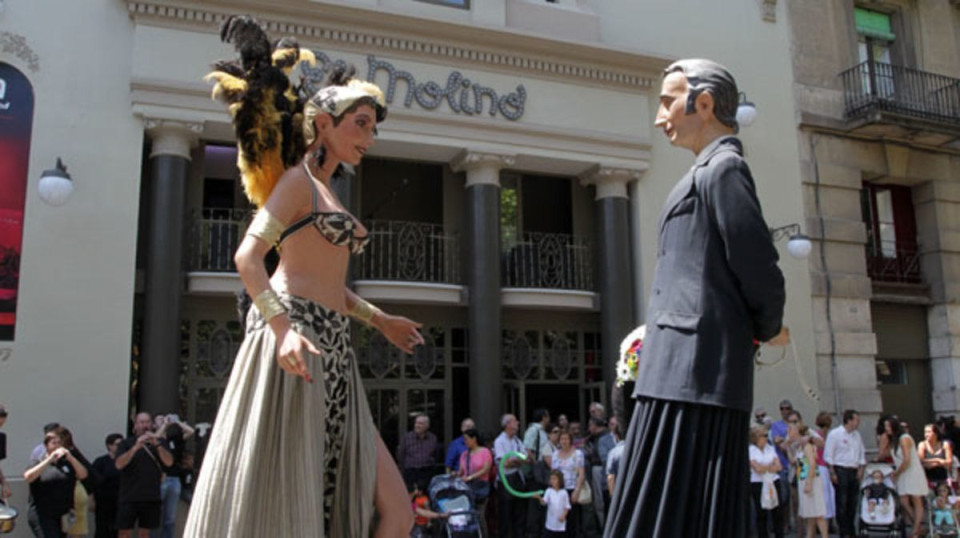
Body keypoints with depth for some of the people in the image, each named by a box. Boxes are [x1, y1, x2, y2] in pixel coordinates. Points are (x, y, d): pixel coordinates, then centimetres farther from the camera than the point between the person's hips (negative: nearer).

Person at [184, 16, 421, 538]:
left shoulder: (327, 193, 24)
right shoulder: (298, 180, 0)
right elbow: (247, 257, -14)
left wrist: (380, 320, 32)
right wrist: (284, 328, -28)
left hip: (332, 355, 9)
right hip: (295, 343, -9)